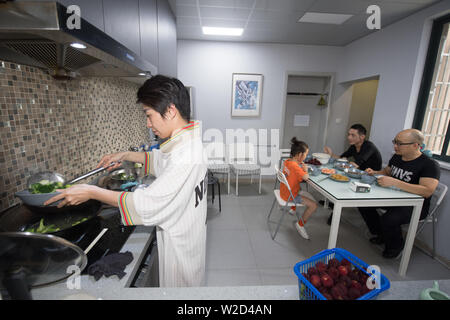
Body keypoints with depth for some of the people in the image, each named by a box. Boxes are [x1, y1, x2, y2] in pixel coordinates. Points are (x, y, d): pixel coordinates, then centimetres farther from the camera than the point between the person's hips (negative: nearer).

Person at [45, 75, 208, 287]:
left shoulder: (185, 157, -33)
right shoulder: (186, 141, -1)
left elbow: (148, 204, -29)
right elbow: (160, 159, 19)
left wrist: (92, 192, -20)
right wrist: (125, 156, 14)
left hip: (181, 247, -8)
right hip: (180, 238, 8)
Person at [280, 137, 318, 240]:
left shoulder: (287, 161, -1)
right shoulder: (295, 166, -29)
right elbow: (306, 177, -35)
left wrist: (301, 166, -2)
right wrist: (305, 170, -15)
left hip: (284, 191, 10)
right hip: (290, 195, -10)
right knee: (314, 205, -9)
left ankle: (293, 208, 46)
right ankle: (300, 224, 7)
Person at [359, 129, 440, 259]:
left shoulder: (429, 164, -18)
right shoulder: (396, 157, 4)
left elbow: (427, 191, -30)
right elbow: (386, 171, 22)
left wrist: (394, 182, -36)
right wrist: (374, 173, -1)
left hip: (415, 206, -7)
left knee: (388, 219, -32)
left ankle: (396, 246, 6)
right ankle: (381, 235, 15)